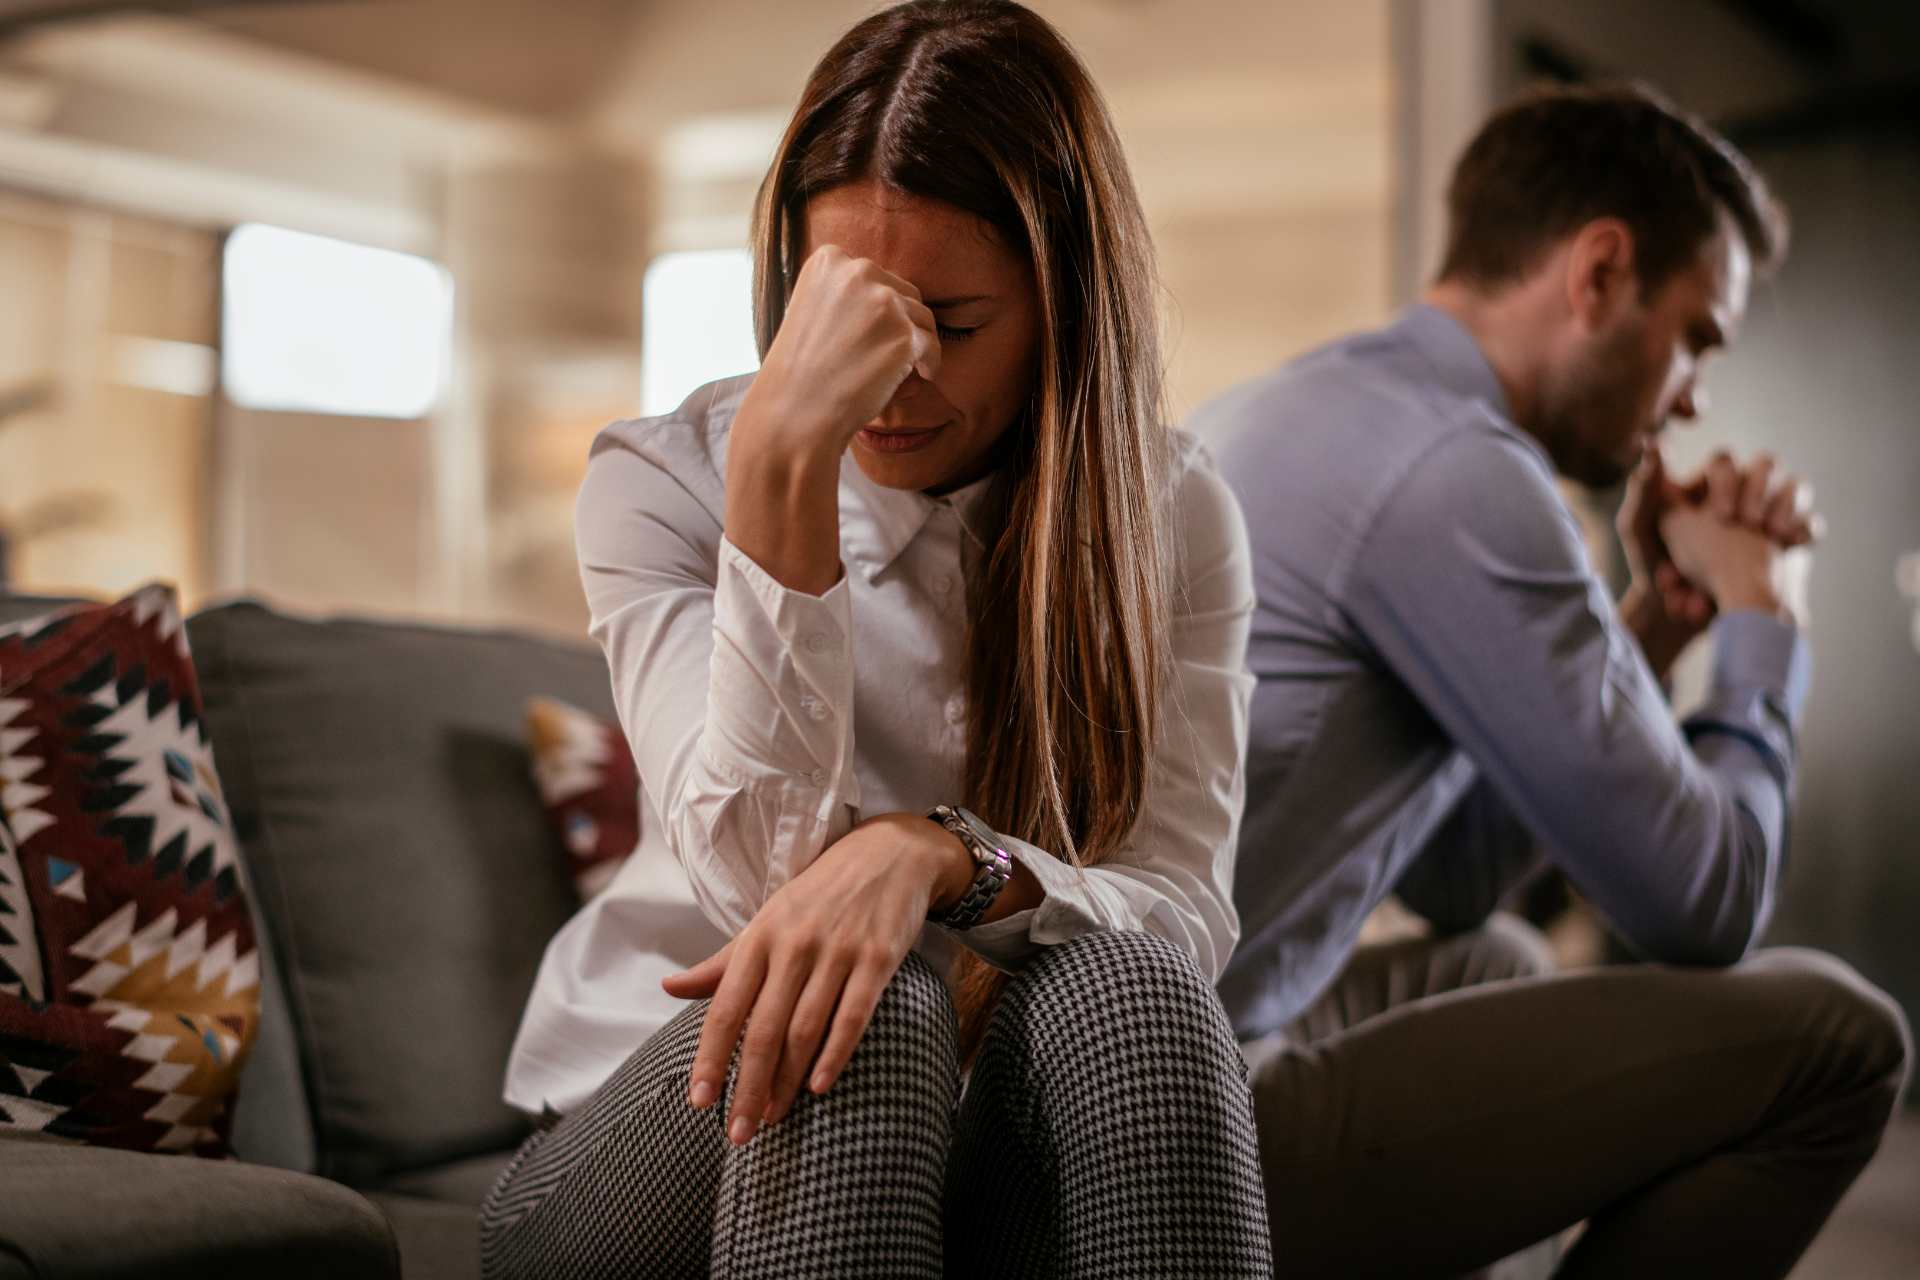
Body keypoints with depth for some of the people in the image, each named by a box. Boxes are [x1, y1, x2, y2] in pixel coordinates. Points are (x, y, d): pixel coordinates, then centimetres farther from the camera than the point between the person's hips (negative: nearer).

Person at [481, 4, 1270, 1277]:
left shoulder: (1170, 517, 0)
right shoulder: (662, 480, -6)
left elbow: (1183, 930, -11)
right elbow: (765, 878, -20)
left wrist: (938, 855, -33)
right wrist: (783, 460, -29)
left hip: (1001, 1158, 2)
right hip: (666, 1144, -1)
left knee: (1124, 994, -31)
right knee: (870, 1013, -34)